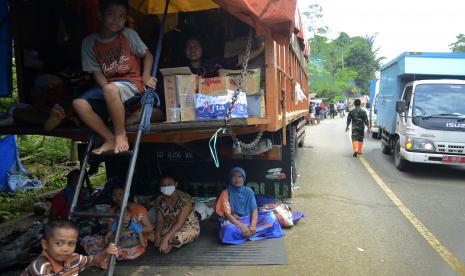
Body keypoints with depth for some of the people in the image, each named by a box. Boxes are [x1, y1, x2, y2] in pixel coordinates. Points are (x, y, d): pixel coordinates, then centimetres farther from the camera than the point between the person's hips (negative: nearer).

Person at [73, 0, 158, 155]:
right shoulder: (89, 42, 5)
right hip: (107, 87, 4)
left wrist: (146, 77, -6)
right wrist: (105, 87, -14)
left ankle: (121, 135, -20)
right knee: (79, 104, -22)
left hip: (131, 83, -3)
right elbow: (96, 71, 4)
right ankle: (110, 140, -12)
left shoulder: (128, 35, 0)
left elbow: (148, 55, 8)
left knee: (111, 89, -38)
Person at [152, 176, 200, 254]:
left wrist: (165, 239, -39)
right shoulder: (160, 201, -9)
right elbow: (160, 221, -7)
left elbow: (180, 223, -31)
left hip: (189, 226, -6)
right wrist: (157, 236, -25)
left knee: (177, 237, -37)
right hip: (170, 227, 6)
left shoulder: (185, 199, -26)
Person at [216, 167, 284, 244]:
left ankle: (248, 233, -23)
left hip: (249, 219, 3)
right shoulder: (226, 193, -7)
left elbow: (254, 210, -3)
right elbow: (227, 214, -14)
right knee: (229, 229, -40)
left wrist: (253, 225, -23)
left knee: (270, 216, -17)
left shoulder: (248, 191, 3)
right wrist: (242, 227, -27)